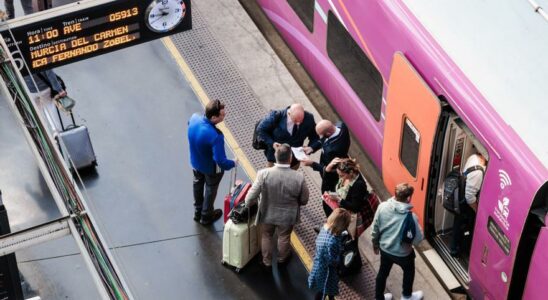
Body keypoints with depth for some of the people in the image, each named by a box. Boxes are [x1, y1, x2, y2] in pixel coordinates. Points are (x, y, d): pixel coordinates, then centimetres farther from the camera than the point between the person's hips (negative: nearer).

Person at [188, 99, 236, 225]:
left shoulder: (194, 118, -24)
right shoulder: (216, 136, -43)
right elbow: (220, 161, -38)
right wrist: (233, 163, -17)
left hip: (195, 162, 6)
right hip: (211, 168, -5)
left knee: (198, 184, 31)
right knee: (210, 189, 24)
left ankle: (198, 212, 55)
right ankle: (206, 216, 49)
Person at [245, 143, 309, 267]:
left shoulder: (264, 174, -30)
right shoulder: (299, 177, -28)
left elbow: (251, 197, -23)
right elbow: (304, 200, -12)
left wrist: (248, 204, 0)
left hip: (267, 214, 0)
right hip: (287, 216, 0)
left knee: (266, 236, 28)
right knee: (284, 237, 29)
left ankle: (267, 261, 49)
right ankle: (282, 259, 55)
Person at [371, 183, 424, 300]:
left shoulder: (382, 207, -19)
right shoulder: (410, 216, -32)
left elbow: (375, 229, -6)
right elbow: (418, 239, -22)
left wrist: (375, 244, 11)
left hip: (384, 248, 4)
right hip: (402, 253, -3)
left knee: (383, 272, 27)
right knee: (409, 271, 27)